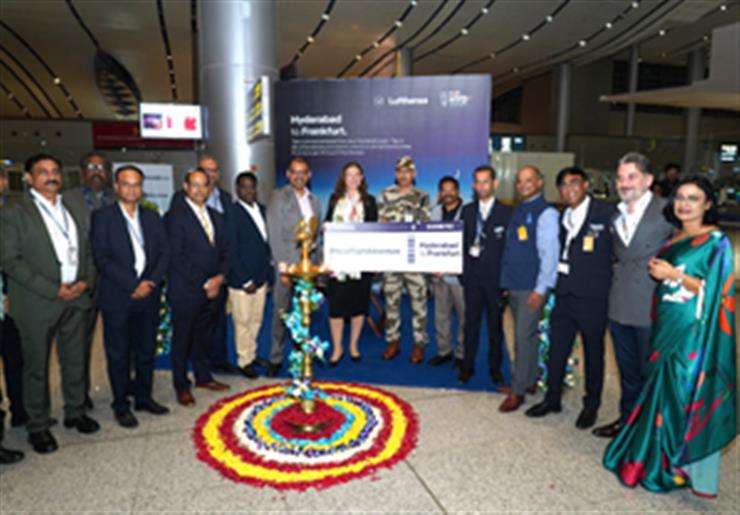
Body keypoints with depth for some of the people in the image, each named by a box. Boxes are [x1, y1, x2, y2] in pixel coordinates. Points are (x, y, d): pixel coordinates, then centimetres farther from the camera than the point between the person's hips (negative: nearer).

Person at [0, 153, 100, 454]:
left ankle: (75, 412, 31)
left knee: (75, 361, 14)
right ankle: (37, 426, 22)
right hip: (37, 304, -4)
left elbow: (87, 253, 15)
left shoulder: (74, 213, 13)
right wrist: (52, 289, -16)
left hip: (76, 299, 5)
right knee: (36, 366, 7)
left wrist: (86, 281, -5)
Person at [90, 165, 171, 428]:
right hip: (117, 297, -4)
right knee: (119, 354, 6)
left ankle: (144, 397, 28)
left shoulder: (152, 217, 10)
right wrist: (133, 285, -16)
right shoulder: (102, 217, -3)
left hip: (148, 295, 4)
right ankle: (121, 406, 19)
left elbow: (164, 252, 6)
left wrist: (150, 282, -9)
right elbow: (102, 258, -11)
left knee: (146, 350, 12)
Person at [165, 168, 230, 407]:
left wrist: (220, 277, -4)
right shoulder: (175, 215, -8)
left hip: (212, 289, 6)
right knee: (182, 339, 6)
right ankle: (182, 386, 19)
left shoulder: (215, 217, 13)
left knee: (204, 336, 16)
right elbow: (176, 257, -13)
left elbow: (223, 252, 14)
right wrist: (203, 284, -13)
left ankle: (203, 377, 32)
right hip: (186, 291, -6)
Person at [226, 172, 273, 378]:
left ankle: (251, 353, 32)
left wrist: (269, 272, 8)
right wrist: (245, 280, -13)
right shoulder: (232, 213, -13)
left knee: (256, 320, 16)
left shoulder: (261, 209, 8)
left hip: (261, 276, 6)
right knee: (243, 321, 5)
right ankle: (245, 361, 20)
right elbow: (231, 251, -13)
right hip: (241, 280, -6)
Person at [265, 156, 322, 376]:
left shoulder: (314, 201, 15)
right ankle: (276, 358, 14)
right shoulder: (278, 197, -2)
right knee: (281, 313, 1)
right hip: (287, 264, -4)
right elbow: (275, 237, -7)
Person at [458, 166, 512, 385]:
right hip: (472, 275, 3)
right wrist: (463, 269, -1)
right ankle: (467, 365, 18)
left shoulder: (506, 212, -3)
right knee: (471, 322, 7)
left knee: (495, 323, 8)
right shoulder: (467, 210, 9)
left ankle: (495, 367, 22)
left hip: (496, 276, -2)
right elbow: (463, 241, 8)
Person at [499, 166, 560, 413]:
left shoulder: (546, 213, -10)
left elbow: (549, 253, -15)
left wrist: (540, 289, -18)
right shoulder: (518, 211, 12)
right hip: (513, 285, 7)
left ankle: (517, 391, 5)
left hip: (532, 288, -7)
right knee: (527, 336, 16)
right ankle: (530, 381, 29)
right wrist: (507, 281, 13)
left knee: (523, 337, -5)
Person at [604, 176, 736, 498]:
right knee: (665, 392, 13)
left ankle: (694, 472, 13)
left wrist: (675, 275, -16)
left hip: (694, 332, -7)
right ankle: (661, 458, 27)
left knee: (688, 395, -1)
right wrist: (657, 271, 5)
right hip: (667, 326, 7)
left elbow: (714, 290, -14)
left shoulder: (716, 242, -8)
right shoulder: (675, 238, 13)